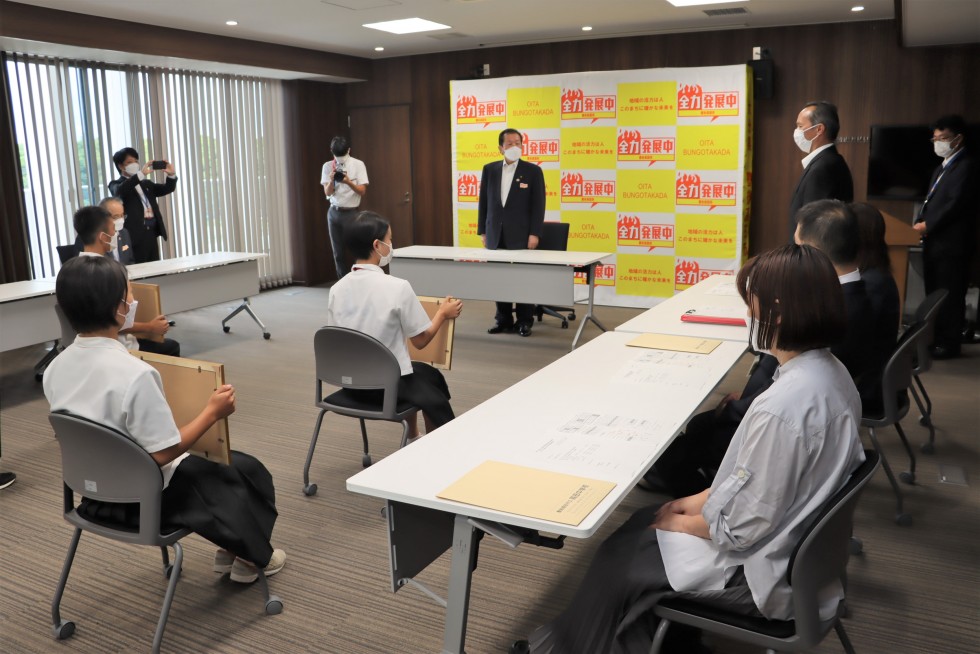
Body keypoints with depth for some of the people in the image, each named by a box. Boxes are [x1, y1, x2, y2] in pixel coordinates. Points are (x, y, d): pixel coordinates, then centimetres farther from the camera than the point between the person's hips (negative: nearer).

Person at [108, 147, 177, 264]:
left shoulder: (146, 184, 23)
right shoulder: (116, 184, 4)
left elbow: (167, 189, 17)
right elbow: (120, 190, -19)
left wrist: (171, 175, -5)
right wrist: (141, 173, -29)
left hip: (152, 233, 6)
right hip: (134, 234, -6)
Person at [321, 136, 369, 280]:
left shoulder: (358, 165, -5)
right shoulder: (328, 166, 2)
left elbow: (362, 191, -8)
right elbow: (327, 193, -2)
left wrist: (348, 182, -26)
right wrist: (331, 180, -22)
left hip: (351, 213, -3)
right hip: (334, 213, 3)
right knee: (338, 252, 6)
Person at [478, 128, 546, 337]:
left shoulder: (532, 171, 0)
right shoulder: (489, 169, 8)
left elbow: (538, 204, -3)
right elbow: (483, 201, 10)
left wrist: (534, 234, -10)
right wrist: (482, 231, 6)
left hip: (521, 235, -3)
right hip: (496, 234, 3)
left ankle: (524, 321, 12)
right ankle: (503, 319, 18)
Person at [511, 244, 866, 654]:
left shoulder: (781, 407, -33)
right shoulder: (831, 374, -3)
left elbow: (744, 528, -26)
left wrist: (682, 522, -8)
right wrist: (702, 499, 6)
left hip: (761, 570, -8)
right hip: (797, 542, 8)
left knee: (618, 556, 10)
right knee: (643, 524, 20)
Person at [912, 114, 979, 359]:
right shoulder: (943, 166, 19)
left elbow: (956, 203, -18)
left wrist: (927, 225, -14)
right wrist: (921, 221, 2)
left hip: (952, 244, -9)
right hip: (934, 242, 9)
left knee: (950, 295, -2)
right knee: (934, 293, 14)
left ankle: (949, 343, 6)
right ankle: (935, 338, 23)